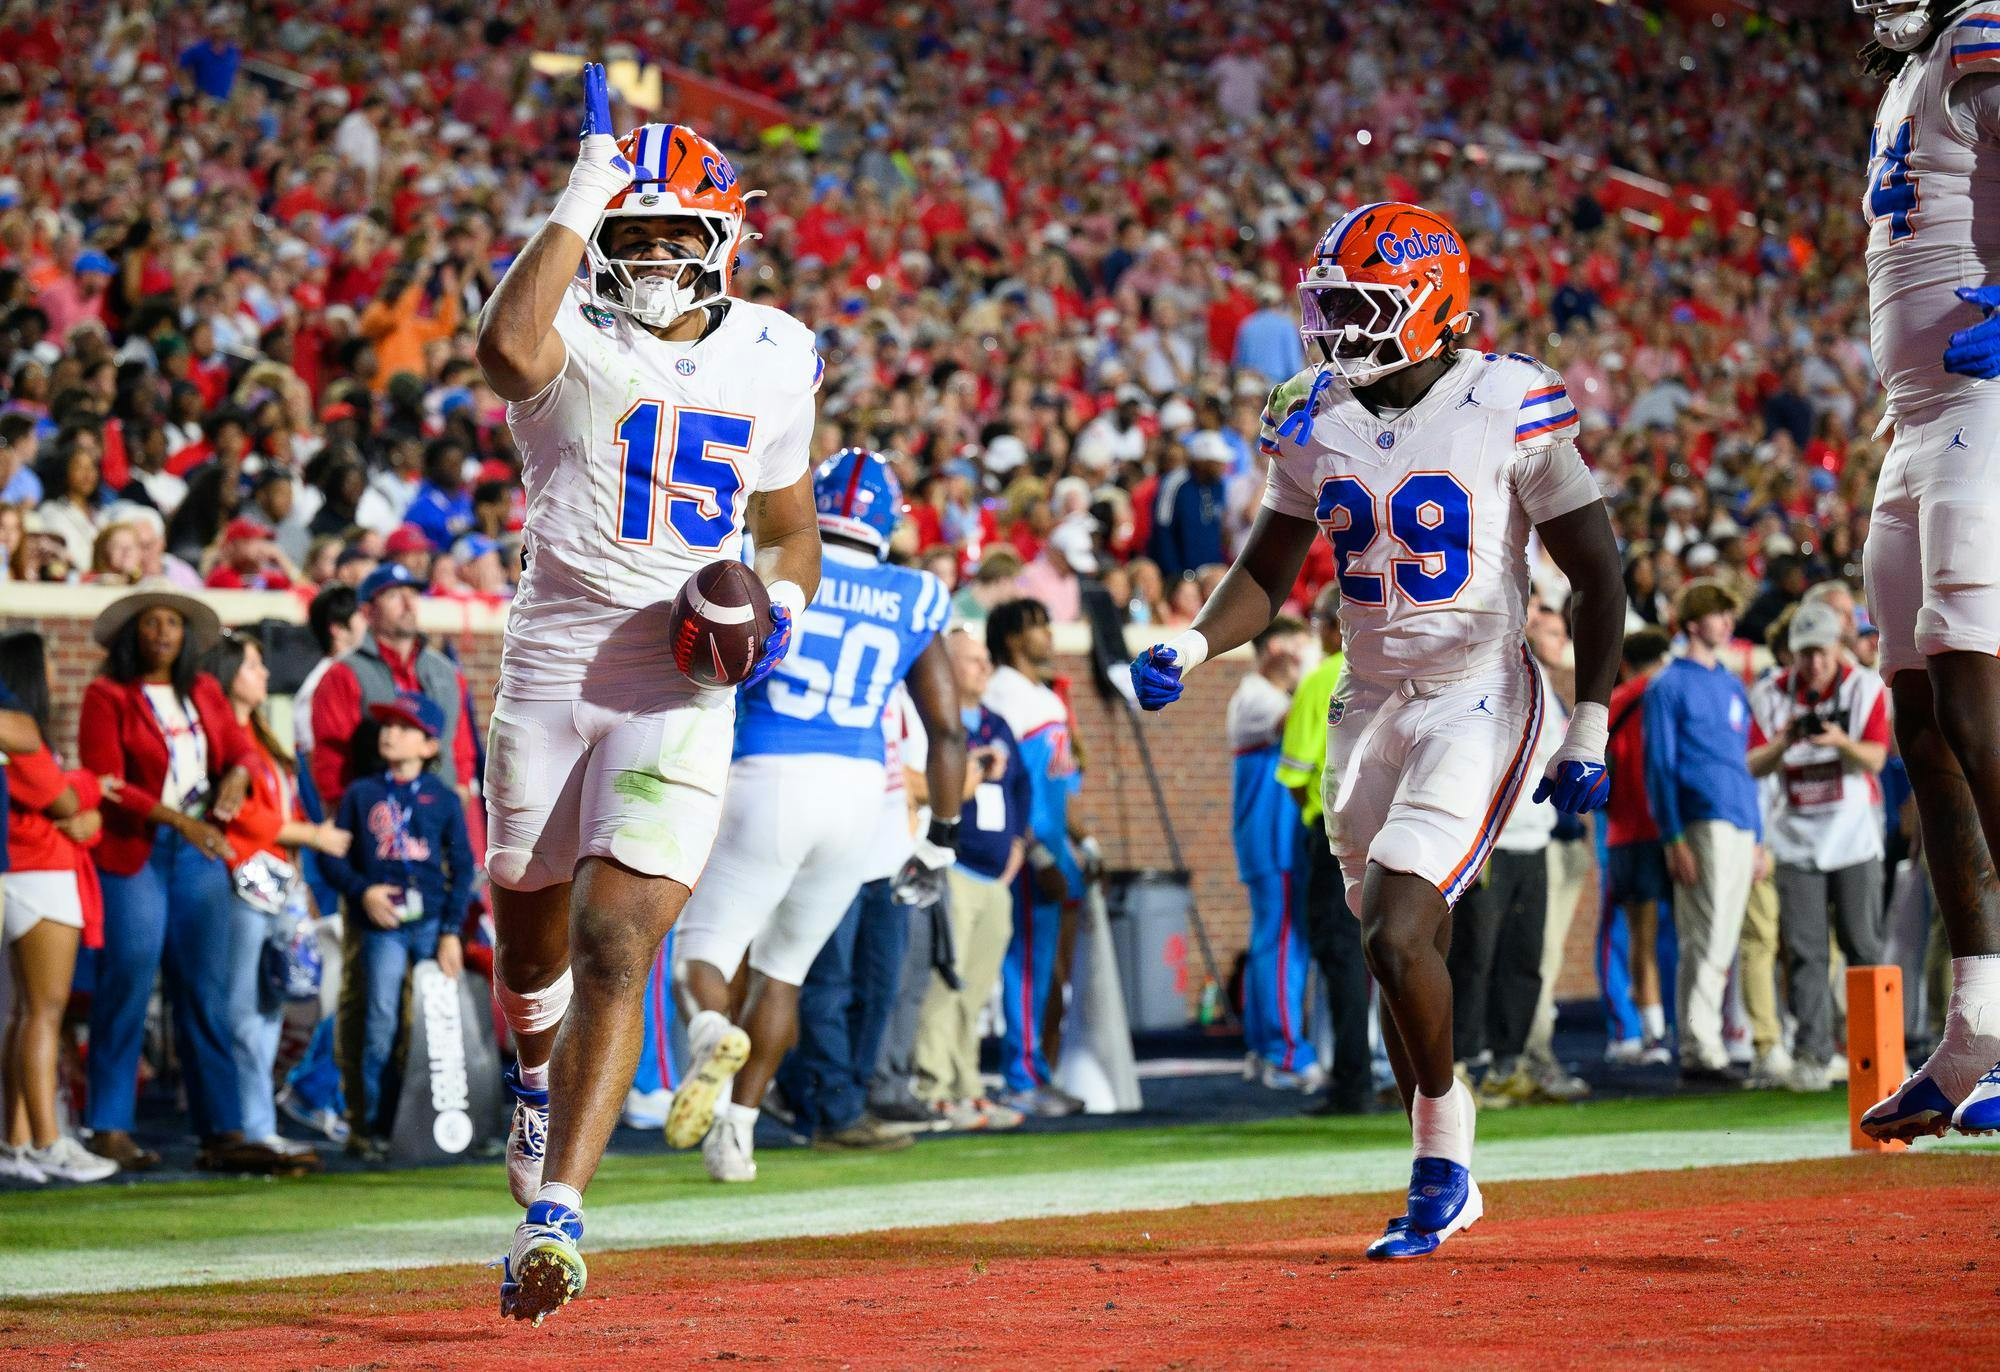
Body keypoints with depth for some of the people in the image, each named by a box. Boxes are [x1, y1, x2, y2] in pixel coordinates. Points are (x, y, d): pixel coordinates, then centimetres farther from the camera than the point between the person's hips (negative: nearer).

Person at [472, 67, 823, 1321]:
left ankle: (554, 1212, -19)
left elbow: (790, 527, 22)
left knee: (616, 947, -15)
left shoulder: (771, 360, 8)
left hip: (684, 690, 0)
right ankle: (540, 1081, 51)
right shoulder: (572, 338, -5)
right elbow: (506, 349, -32)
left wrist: (781, 603, 0)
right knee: (531, 936, 16)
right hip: (554, 665, 0)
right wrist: (583, 200, -23)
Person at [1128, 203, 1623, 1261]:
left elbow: (1596, 575, -6)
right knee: (1398, 958, 9)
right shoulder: (1315, 422, 3)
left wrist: (1589, 735, -9)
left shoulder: (1509, 411, -12)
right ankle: (1446, 1186, 24)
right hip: (1370, 704, 6)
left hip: (1478, 704, -6)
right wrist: (1188, 650, -7)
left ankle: (1441, 1144, 1)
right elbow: (1266, 574, 12)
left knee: (1397, 936, -19)